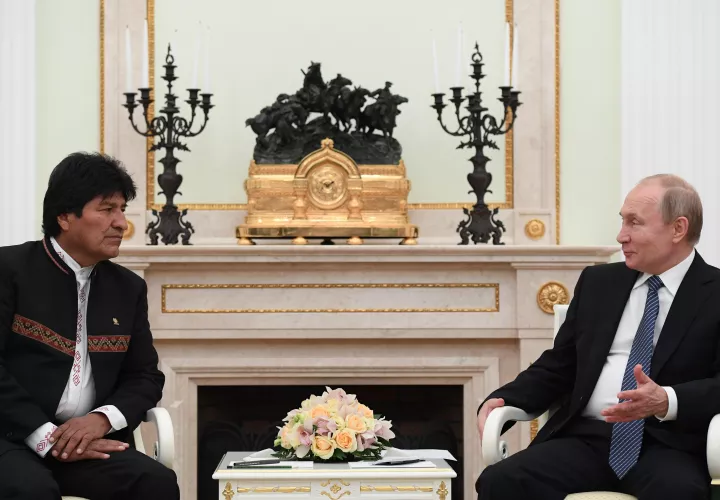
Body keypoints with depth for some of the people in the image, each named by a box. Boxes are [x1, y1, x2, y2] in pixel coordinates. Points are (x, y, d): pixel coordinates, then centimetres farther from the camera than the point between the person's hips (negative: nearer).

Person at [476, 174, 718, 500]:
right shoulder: (598, 283, 18)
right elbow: (558, 366, 20)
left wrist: (667, 401, -24)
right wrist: (503, 399, 2)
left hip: (667, 446, -4)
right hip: (586, 439, 4)